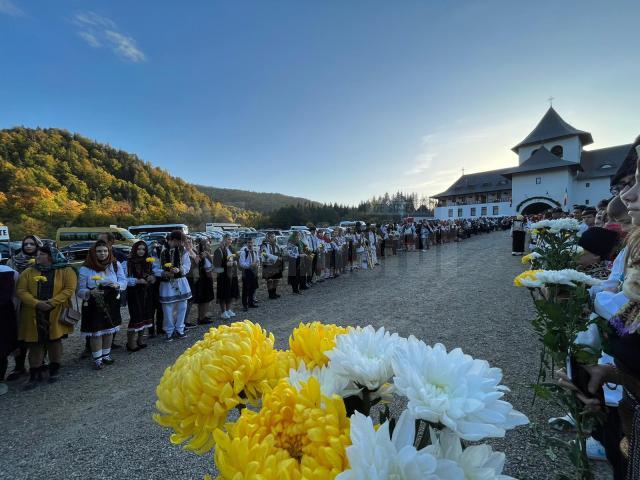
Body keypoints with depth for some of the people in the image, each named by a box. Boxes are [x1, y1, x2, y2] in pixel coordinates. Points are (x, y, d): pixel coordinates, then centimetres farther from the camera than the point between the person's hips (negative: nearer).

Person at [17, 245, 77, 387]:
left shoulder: (66, 271, -2)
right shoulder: (28, 272, 7)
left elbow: (69, 289, -10)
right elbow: (21, 291, -1)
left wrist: (52, 303, -20)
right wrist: (36, 303, -17)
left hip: (56, 315, -2)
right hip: (34, 315, 2)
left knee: (54, 341, 9)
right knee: (35, 344, 7)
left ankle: (54, 369, 26)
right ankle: (35, 374, 20)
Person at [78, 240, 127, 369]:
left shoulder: (116, 265, -2)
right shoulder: (85, 269, -9)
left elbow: (124, 281, -1)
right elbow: (80, 291, -7)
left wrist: (117, 285, -23)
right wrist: (90, 292, -28)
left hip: (112, 304, 3)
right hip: (93, 305, -3)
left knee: (109, 330, 13)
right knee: (96, 331, 0)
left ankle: (106, 355, 32)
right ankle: (97, 359, 17)